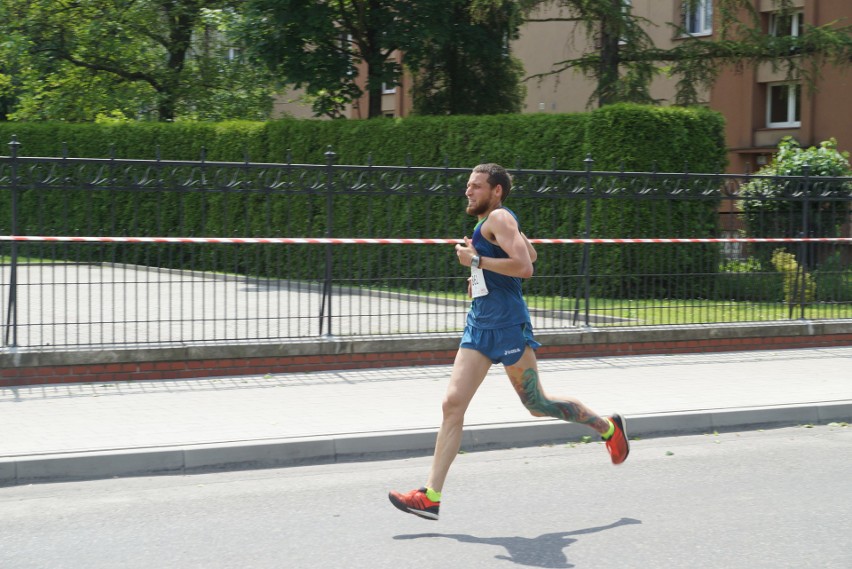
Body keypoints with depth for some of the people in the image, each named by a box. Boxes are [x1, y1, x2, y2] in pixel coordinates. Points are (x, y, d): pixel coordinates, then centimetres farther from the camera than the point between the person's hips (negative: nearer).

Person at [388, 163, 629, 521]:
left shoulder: (499, 218, -11)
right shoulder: (490, 222, 17)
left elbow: (524, 266, -25)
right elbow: (531, 253, 32)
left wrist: (477, 260, -19)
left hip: (507, 326, -9)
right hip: (479, 326, 9)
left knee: (537, 405, 1)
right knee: (452, 404, -3)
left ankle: (608, 427, 25)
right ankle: (431, 497, -7)